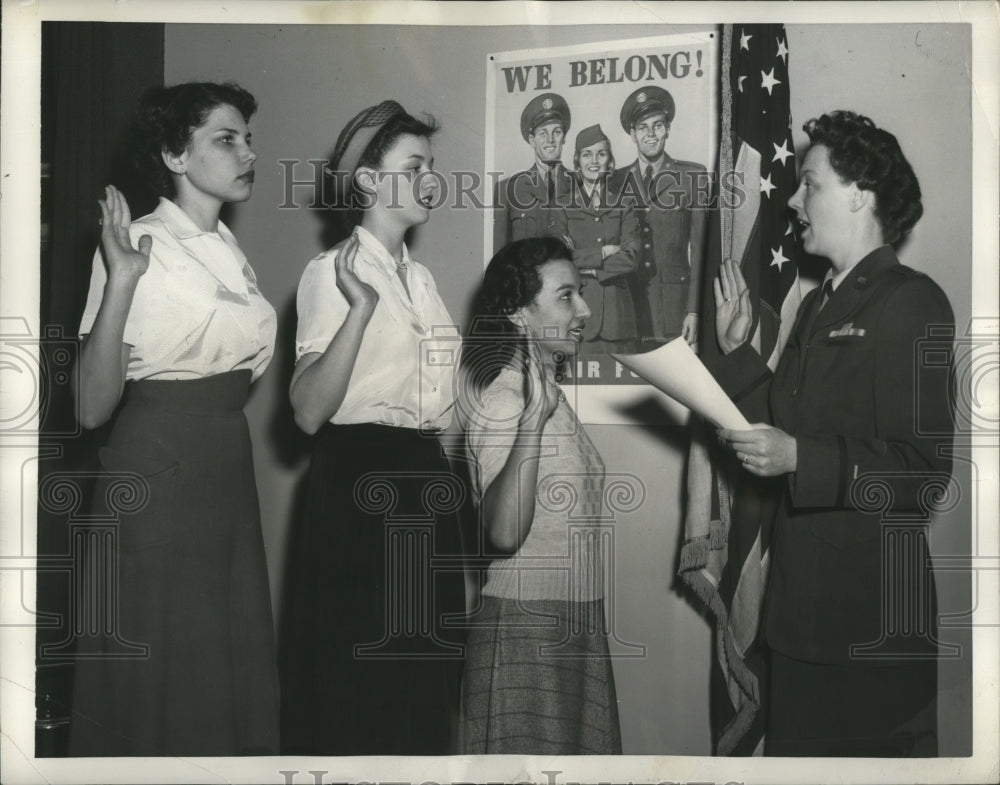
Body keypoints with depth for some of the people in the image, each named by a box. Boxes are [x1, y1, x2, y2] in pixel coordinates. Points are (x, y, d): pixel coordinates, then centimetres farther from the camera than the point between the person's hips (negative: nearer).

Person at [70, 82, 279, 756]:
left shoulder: (228, 246, 11)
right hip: (158, 470, -7)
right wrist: (121, 282, -26)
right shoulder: (135, 247, -11)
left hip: (231, 467, 7)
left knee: (237, 667, 12)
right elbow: (93, 409, -19)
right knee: (163, 678, 1)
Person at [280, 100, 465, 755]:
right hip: (360, 482, -7)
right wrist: (360, 310, -28)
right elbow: (309, 411, -20)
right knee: (352, 684, 0)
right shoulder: (331, 272, -8)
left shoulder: (422, 278, 15)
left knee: (423, 676, 13)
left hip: (425, 480, 7)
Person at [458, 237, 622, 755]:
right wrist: (533, 417, -37)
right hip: (524, 627, -9)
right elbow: (504, 532, -33)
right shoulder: (504, 397, -16)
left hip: (570, 626, 9)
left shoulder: (549, 391, 13)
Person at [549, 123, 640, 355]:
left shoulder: (622, 203, 9)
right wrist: (604, 252, -7)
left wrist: (585, 267, -8)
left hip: (616, 308, 1)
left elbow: (630, 258, -2)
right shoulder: (563, 205, 6)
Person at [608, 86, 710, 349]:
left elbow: (700, 247, 2)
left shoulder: (693, 176, 6)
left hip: (676, 302, -1)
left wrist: (695, 310, -6)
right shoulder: (616, 182, 11)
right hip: (627, 305, 2)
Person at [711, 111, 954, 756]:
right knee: (798, 749, 17)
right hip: (805, 602, 9)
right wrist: (737, 350, 9)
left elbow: (925, 467, -20)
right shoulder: (820, 304, 15)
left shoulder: (911, 302, -13)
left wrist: (798, 458, -25)